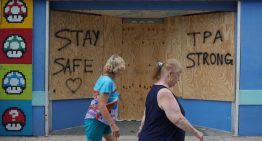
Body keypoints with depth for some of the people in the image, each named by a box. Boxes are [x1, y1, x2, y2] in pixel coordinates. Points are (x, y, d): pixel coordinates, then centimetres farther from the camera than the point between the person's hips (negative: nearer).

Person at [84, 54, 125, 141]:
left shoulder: (104, 79, 7)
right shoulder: (107, 81, -21)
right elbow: (101, 106, -27)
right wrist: (113, 125, -25)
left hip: (103, 121, 10)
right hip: (95, 121, -10)